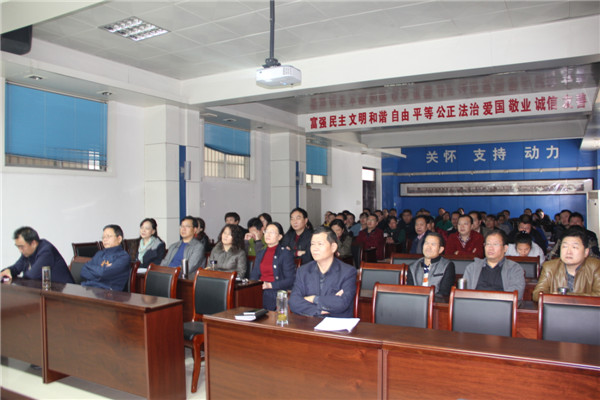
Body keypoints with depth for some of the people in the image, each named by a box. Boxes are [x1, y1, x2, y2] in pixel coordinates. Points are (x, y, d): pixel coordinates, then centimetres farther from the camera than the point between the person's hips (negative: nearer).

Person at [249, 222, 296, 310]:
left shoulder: (286, 254, 3)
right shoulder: (260, 254, 23)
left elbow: (291, 280, -4)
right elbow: (253, 276, 21)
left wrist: (270, 285, -14)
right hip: (258, 293, 5)